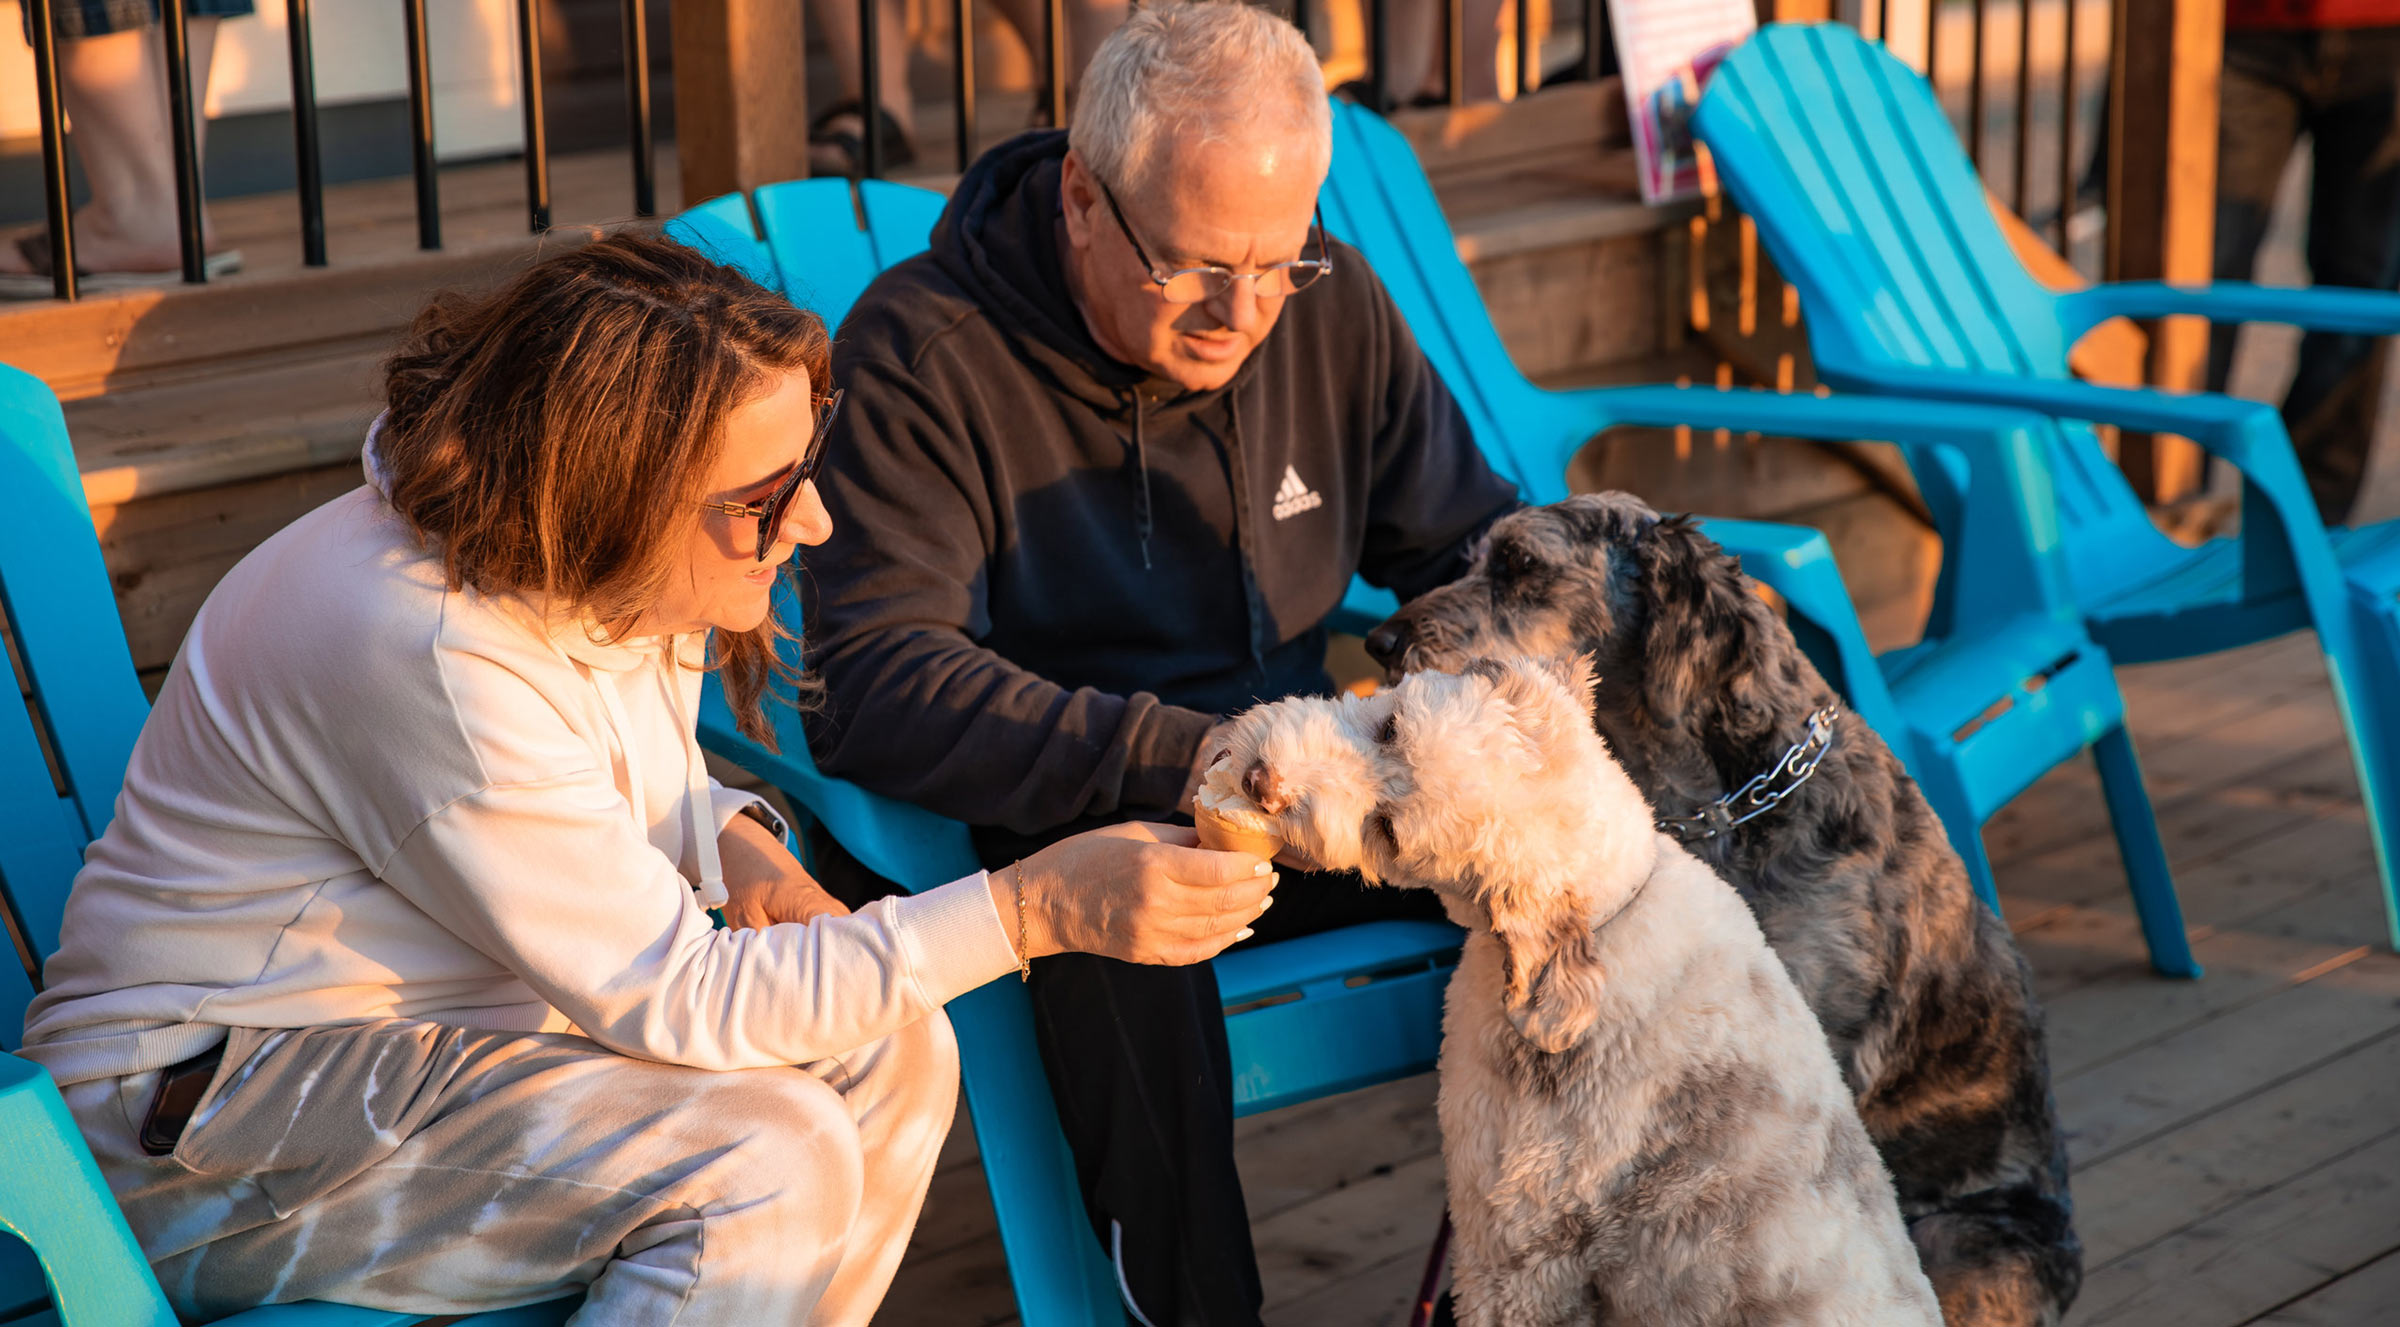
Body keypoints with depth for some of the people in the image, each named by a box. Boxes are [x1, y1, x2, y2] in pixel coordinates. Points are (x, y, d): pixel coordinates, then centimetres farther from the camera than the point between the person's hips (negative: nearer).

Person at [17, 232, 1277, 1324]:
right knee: (765, 1160, -27)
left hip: (427, 1021, 9)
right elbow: (681, 1004, -28)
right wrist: (1033, 909, -31)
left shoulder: (599, 572, -3)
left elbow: (638, 793, 19)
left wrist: (733, 842, -6)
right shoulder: (434, 656, -31)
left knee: (890, 1057, -6)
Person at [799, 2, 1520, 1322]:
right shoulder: (922, 348, -14)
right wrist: (1173, 759, -34)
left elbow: (1475, 543, 13)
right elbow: (870, 686, -24)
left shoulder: (1331, 309, 3)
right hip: (1018, 830, -5)